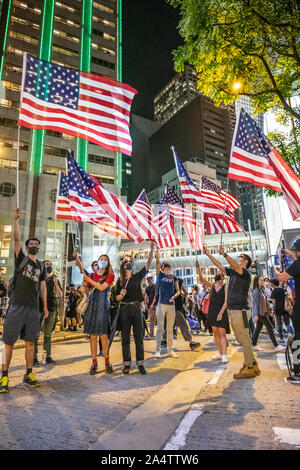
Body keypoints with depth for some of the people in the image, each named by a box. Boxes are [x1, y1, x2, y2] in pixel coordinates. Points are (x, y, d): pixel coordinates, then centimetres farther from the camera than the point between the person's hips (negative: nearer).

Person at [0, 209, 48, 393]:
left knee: (30, 342, 9)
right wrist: (16, 219, -15)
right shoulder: (21, 258, 5)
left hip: (33, 309, 4)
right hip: (17, 307, -3)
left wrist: (45, 307, 13)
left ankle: (29, 374, 20)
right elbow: (17, 239, -8)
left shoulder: (41, 266, 14)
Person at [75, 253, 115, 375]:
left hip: (103, 306, -3)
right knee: (93, 335, 4)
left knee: (103, 335, -3)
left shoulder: (110, 275, 3)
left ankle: (107, 362, 11)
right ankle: (94, 363, 13)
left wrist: (87, 278, -10)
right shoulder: (92, 275, 13)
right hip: (92, 305, 3)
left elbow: (101, 287, -11)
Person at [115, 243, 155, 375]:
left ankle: (140, 363, 13)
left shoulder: (137, 276, 6)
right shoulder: (120, 280, 6)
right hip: (124, 309, 0)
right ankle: (127, 364, 17)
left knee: (139, 337, 4)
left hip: (136, 308, 0)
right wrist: (121, 295, -16)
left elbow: (148, 264, -3)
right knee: (125, 338, 6)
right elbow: (117, 298, 8)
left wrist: (151, 250, -10)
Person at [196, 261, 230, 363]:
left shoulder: (225, 288, -2)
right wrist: (198, 268, -18)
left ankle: (224, 355, -7)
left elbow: (226, 302, -9)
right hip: (212, 311, 5)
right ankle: (220, 353, 21)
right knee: (215, 333, 10)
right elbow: (202, 279, -5)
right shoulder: (212, 286, 8)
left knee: (222, 333, -9)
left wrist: (221, 313, -18)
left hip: (221, 311, -4)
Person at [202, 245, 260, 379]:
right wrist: (208, 254, 20)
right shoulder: (233, 272, 15)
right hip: (232, 310, 9)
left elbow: (236, 267, -29)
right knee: (241, 339, 14)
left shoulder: (246, 273, -9)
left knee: (244, 339, -4)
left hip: (240, 310, -9)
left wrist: (224, 254, -31)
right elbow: (220, 265, 20)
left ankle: (250, 368, 4)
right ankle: (252, 364, 24)